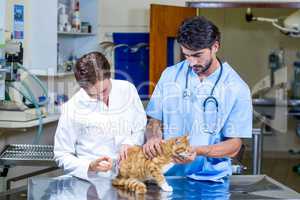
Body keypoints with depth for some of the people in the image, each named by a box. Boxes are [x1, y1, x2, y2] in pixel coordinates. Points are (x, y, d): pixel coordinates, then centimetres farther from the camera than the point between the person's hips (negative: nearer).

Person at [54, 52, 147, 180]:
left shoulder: (128, 89, 1)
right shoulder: (72, 109, -8)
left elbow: (141, 129, 14)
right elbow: (61, 155, 0)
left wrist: (130, 143, -6)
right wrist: (89, 166, -16)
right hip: (92, 181, -1)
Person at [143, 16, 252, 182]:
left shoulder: (237, 89, -2)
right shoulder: (170, 75, 6)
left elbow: (234, 145, -1)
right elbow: (154, 121, 13)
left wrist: (198, 151, -18)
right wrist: (153, 137, -10)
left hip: (210, 177, -2)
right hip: (168, 173, 2)